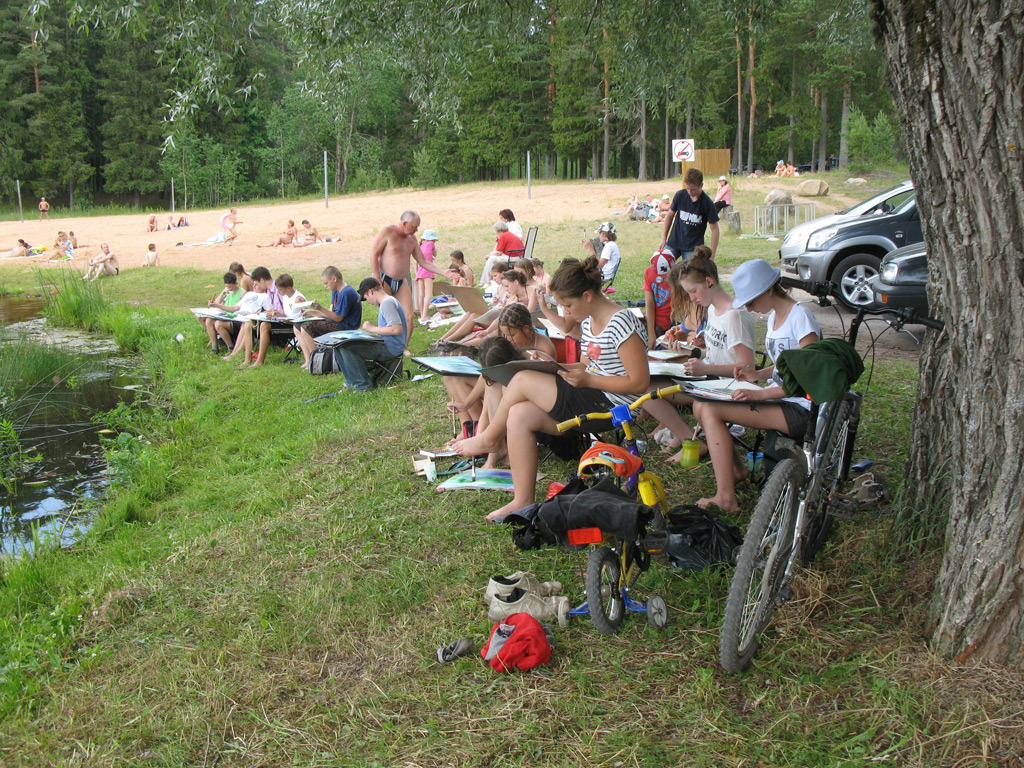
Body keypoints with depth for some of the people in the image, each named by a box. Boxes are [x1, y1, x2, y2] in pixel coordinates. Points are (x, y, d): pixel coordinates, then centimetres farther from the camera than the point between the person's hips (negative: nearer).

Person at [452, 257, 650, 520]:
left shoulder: (621, 323, -19)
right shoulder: (588, 321, 10)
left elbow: (639, 382, -19)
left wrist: (587, 379, -19)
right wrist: (566, 369, 2)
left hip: (611, 407, -9)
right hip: (592, 399, 9)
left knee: (522, 380, -13)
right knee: (519, 415, -8)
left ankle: (488, 439, 13)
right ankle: (523, 501, -3)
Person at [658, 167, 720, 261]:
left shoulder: (707, 204, -11)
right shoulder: (680, 195, -4)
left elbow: (714, 229, -7)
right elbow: (670, 215, 11)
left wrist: (712, 256, -11)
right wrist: (663, 239, 8)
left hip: (693, 248, -3)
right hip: (673, 243, 3)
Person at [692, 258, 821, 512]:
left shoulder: (800, 317, -16)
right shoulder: (774, 315, 11)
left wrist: (762, 394, -26)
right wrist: (758, 374, 3)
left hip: (800, 410, -9)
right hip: (778, 396, 9)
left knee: (711, 411, -22)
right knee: (701, 405, -1)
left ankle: (726, 498, -19)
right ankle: (735, 468, 13)